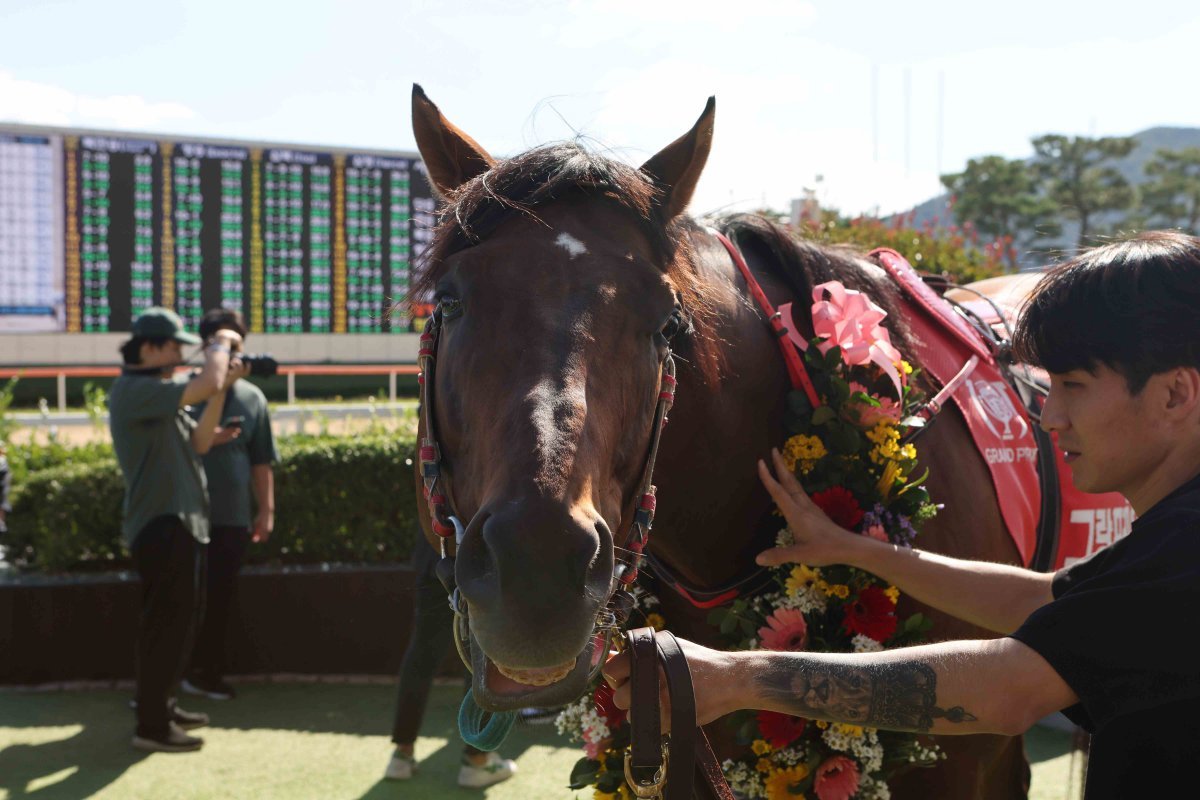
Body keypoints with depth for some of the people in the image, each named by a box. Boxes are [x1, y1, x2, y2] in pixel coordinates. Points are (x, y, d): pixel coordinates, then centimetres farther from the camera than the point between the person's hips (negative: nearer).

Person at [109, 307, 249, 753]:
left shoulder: (156, 395, 17)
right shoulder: (134, 390, -16)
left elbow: (199, 442, 12)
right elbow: (206, 384, -28)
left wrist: (224, 387, 2)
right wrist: (221, 344, -9)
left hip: (181, 524, 10)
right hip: (161, 527, -10)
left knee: (180, 623, 18)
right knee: (166, 627, -6)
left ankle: (160, 705, 29)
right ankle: (151, 727, 0)